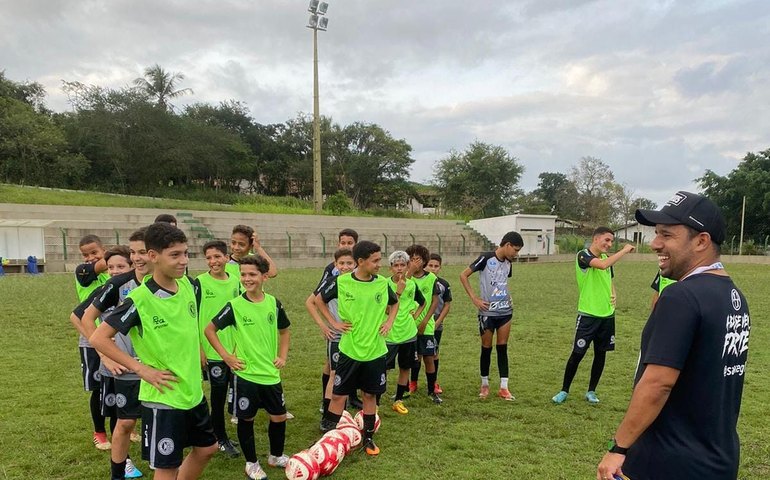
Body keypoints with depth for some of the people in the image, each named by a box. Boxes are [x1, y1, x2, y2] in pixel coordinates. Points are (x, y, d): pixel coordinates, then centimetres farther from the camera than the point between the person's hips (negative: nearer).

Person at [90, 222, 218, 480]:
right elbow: (99, 338, -15)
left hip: (193, 390, 7)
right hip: (162, 397, -6)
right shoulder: (139, 299, -20)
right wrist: (141, 369, -17)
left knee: (207, 448, 20)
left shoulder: (188, 284, -2)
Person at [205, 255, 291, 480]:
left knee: (279, 416, 12)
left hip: (271, 373, 3)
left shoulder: (274, 303, -2)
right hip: (245, 374, -3)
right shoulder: (234, 306, -12)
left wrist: (283, 355, 6)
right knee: (246, 419, 10)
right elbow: (209, 330, -4)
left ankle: (276, 456, 36)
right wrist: (226, 356, -8)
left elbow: (284, 330, 14)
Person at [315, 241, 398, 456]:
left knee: (370, 395, 12)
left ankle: (368, 438, 29)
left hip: (375, 350, 2)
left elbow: (394, 303, 17)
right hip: (349, 349, -2)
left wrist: (388, 322, 2)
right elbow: (319, 300, 6)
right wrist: (333, 322, -2)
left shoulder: (383, 283, -4)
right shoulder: (341, 282, -11)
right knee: (338, 395, 4)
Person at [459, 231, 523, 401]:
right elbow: (463, 275, -11)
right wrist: (474, 299, -13)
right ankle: (484, 385, 22)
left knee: (502, 348, 7)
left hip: (505, 311, 5)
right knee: (486, 349, 6)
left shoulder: (508, 263, 6)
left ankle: (503, 387, 14)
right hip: (487, 312, -5)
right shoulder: (486, 258, -13)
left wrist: (508, 298, 7)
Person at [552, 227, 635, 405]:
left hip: (607, 314, 7)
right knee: (577, 354, -2)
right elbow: (602, 265, -32)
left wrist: (613, 294, 6)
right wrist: (625, 250, -24)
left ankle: (591, 391, 24)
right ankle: (564, 390, 13)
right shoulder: (583, 255, -12)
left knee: (601, 353, 10)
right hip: (588, 314, -7)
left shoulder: (607, 257, 10)